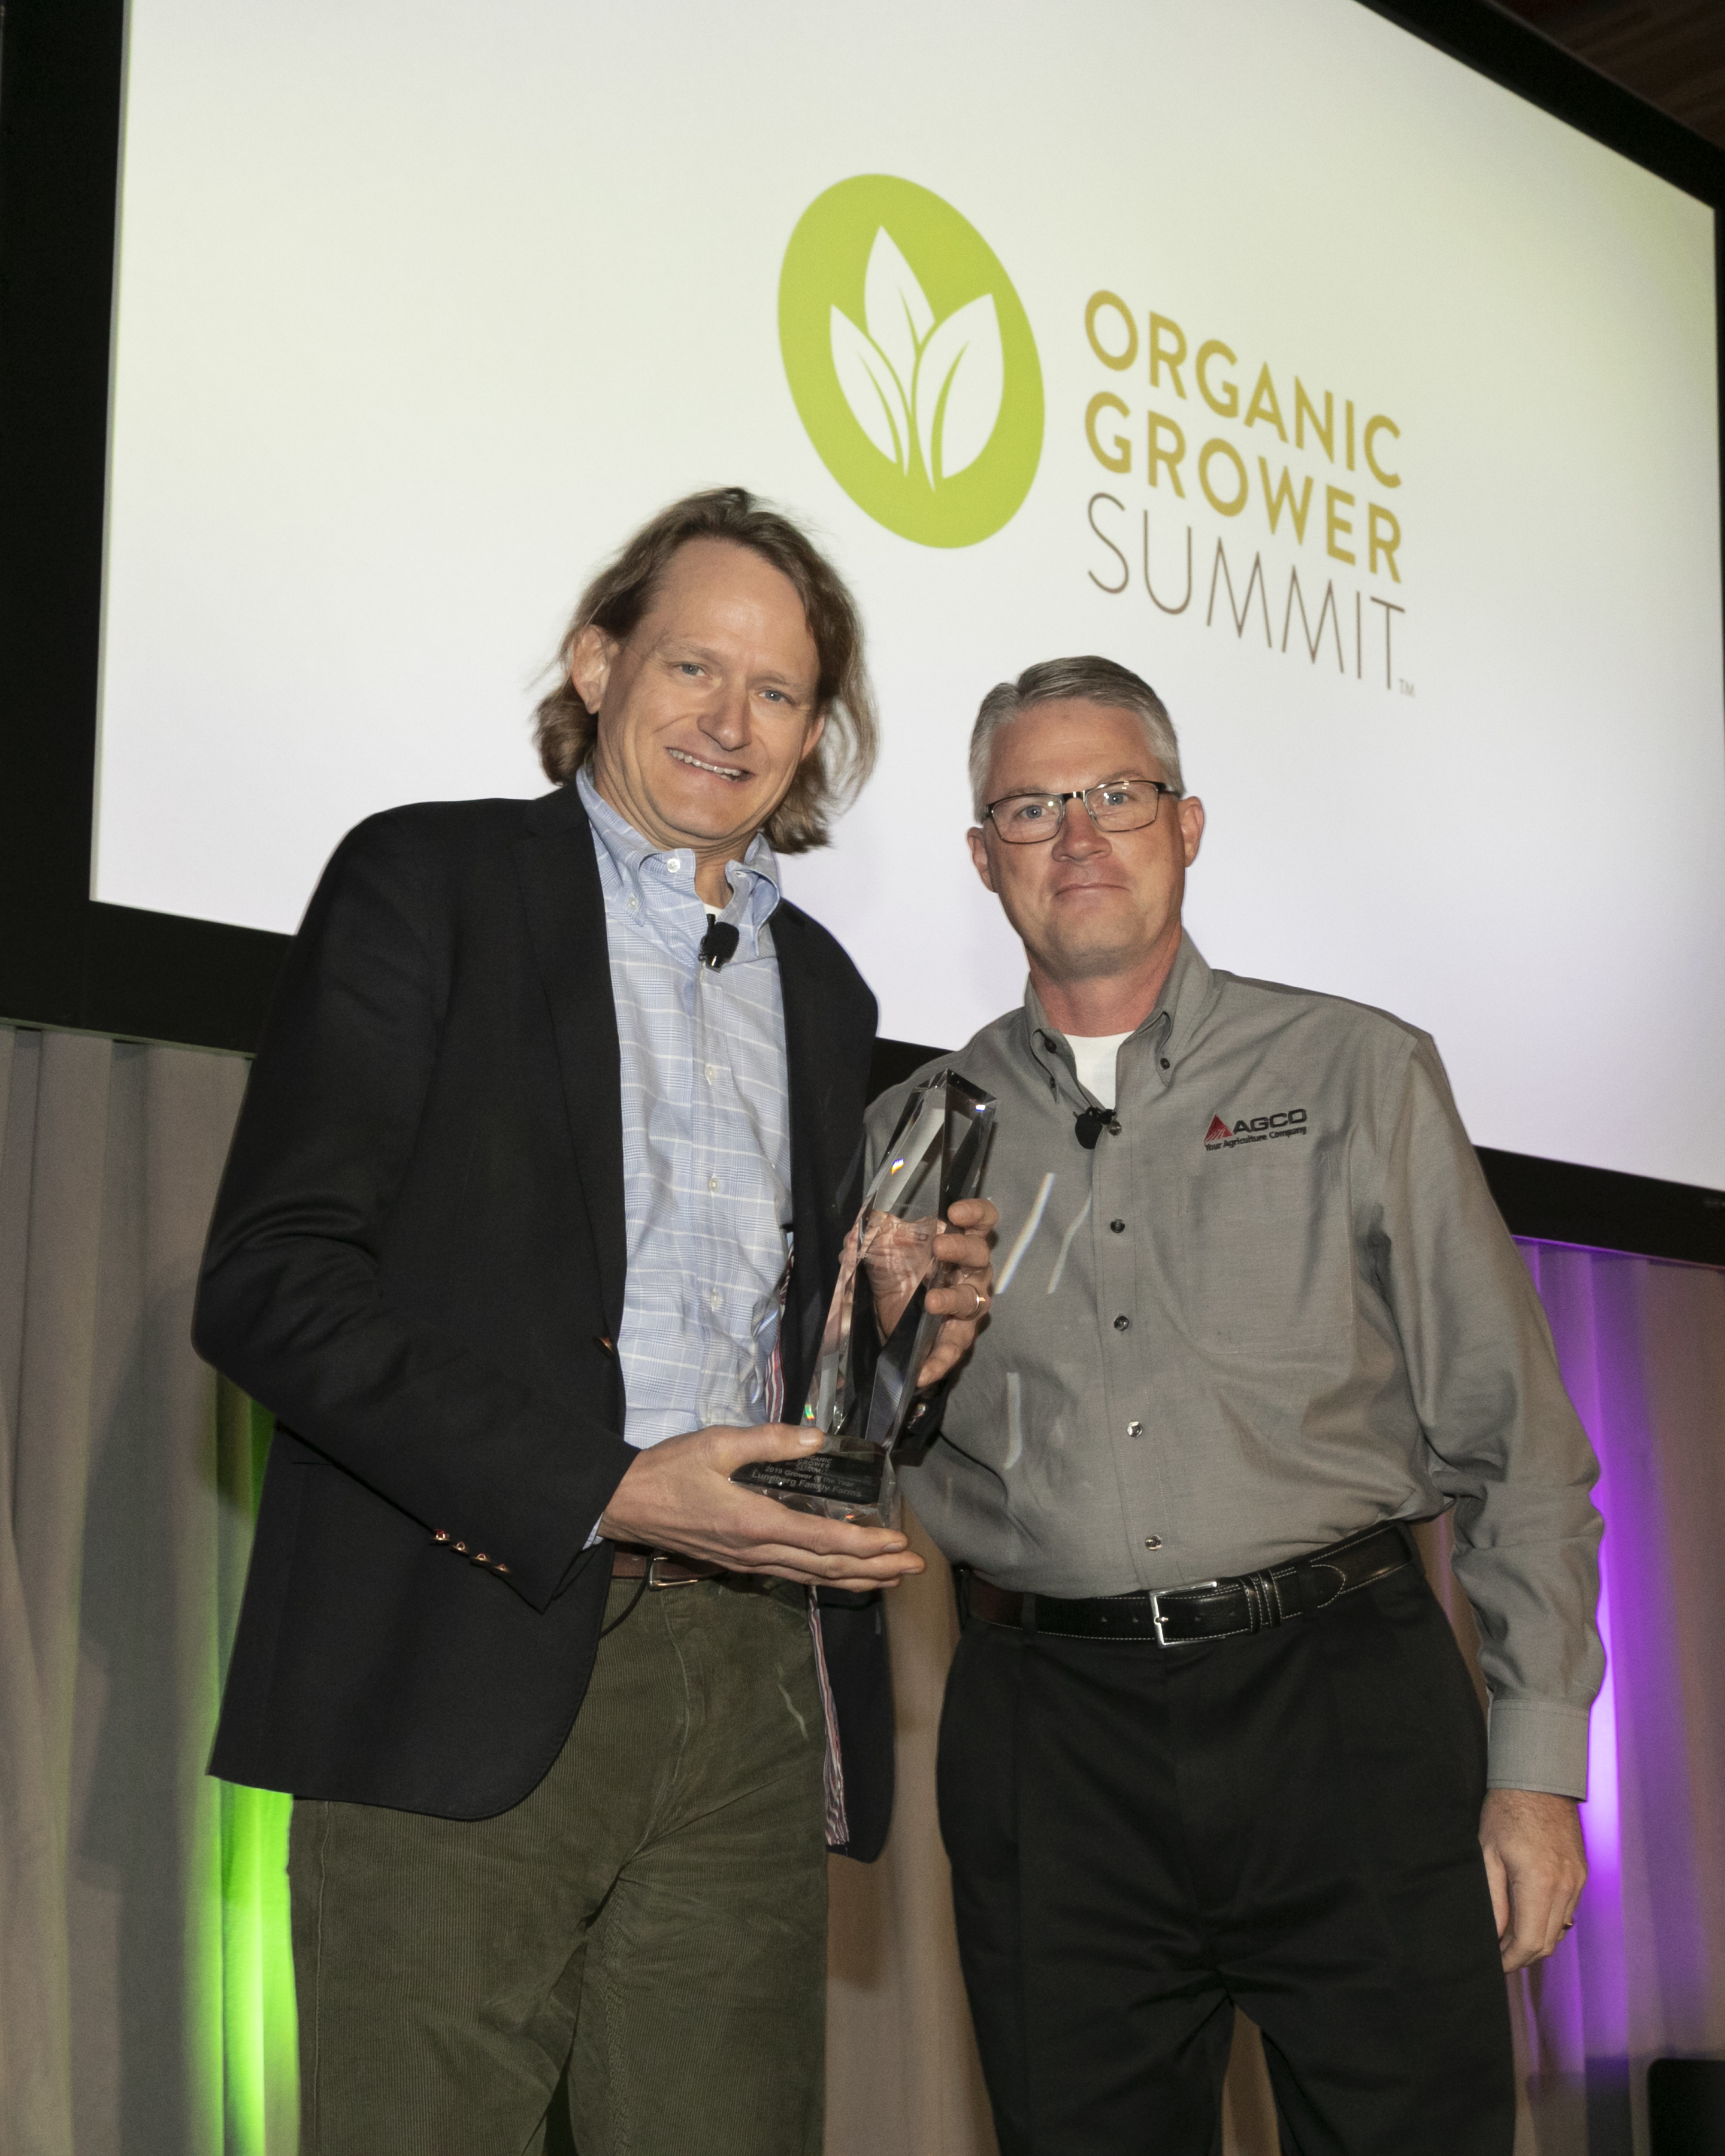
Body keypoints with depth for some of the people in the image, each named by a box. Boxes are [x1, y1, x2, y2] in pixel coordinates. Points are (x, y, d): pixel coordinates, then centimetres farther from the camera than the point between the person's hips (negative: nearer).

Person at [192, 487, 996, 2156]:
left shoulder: (820, 987, 20)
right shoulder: (429, 879, 2)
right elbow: (268, 1282, -8)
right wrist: (604, 1491, -16)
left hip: (747, 1692, 5)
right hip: (469, 1670, -5)